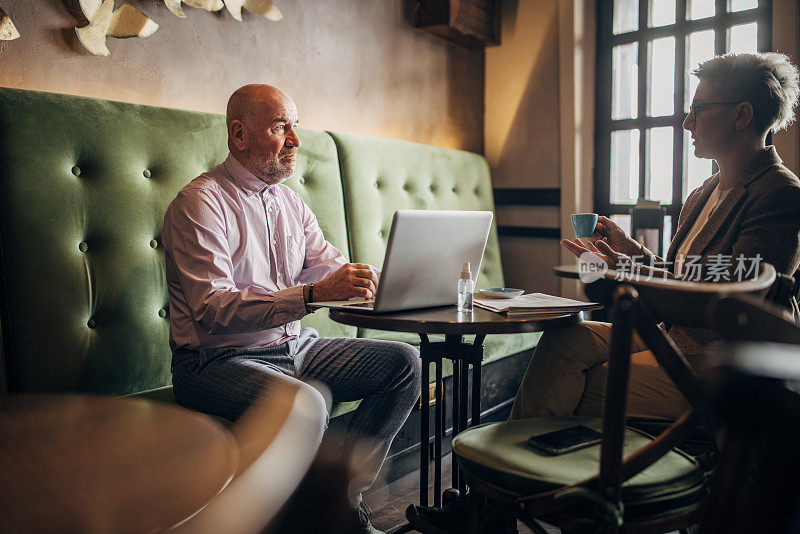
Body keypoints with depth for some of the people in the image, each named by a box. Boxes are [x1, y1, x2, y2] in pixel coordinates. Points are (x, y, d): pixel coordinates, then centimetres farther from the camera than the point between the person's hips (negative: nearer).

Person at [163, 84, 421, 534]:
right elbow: (212, 309, -23)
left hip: (294, 346, 7)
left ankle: (345, 495, -5)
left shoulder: (290, 202, 14)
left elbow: (332, 269, 7)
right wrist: (312, 294, -33)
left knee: (404, 361, -7)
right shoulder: (201, 203, -11)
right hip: (218, 361, -7)